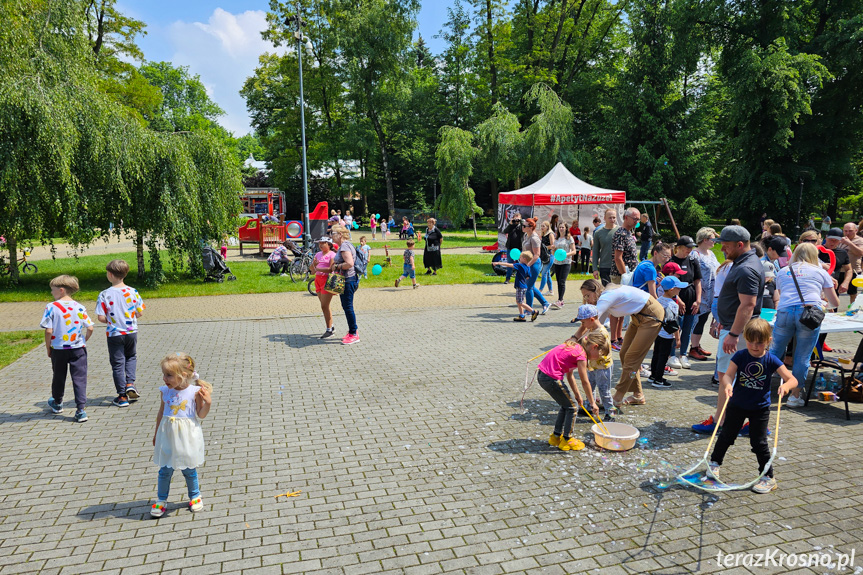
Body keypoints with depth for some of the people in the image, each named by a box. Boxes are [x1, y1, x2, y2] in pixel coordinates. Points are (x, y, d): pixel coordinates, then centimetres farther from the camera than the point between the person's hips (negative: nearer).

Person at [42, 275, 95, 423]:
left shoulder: (51, 307, -10)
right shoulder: (79, 307, -3)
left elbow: (49, 331, -12)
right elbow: (90, 328, -4)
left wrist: (48, 348, 1)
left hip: (58, 349, 0)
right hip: (78, 349, 0)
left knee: (59, 377, 19)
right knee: (79, 378, 1)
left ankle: (57, 403, 41)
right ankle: (80, 410, -6)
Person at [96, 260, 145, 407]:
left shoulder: (105, 295, -13)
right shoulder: (133, 292, -6)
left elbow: (101, 318, -14)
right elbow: (140, 313, -2)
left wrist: (110, 321, 7)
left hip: (114, 334, -2)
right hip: (131, 332, 2)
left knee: (118, 363, 7)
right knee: (131, 357, 25)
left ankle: (122, 396, 12)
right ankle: (130, 383, 7)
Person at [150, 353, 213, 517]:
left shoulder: (195, 392, -14)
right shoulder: (165, 391, -4)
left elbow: (200, 414, -7)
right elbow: (161, 412, 9)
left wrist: (208, 403, -24)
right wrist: (156, 433, 16)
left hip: (187, 436, -2)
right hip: (168, 435, 3)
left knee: (189, 469, 12)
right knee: (165, 470, 8)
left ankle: (194, 496, 33)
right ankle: (161, 500, 26)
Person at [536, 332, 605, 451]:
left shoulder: (574, 347, 16)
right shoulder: (581, 354, -12)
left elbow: (569, 375, 21)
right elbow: (585, 382, -9)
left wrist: (577, 395, 24)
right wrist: (593, 403, 0)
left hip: (542, 374, 9)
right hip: (551, 379, -9)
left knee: (566, 405, 21)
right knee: (572, 406, 6)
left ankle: (556, 436, 31)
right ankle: (567, 440, 17)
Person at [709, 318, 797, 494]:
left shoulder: (771, 360, -12)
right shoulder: (740, 356, -12)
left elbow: (792, 379, -15)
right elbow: (728, 374, -20)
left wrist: (786, 386, -39)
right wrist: (727, 384, -43)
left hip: (760, 408, -1)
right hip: (737, 405, 1)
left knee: (759, 442, 2)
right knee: (727, 435, 14)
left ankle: (768, 477, 17)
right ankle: (714, 462, 36)